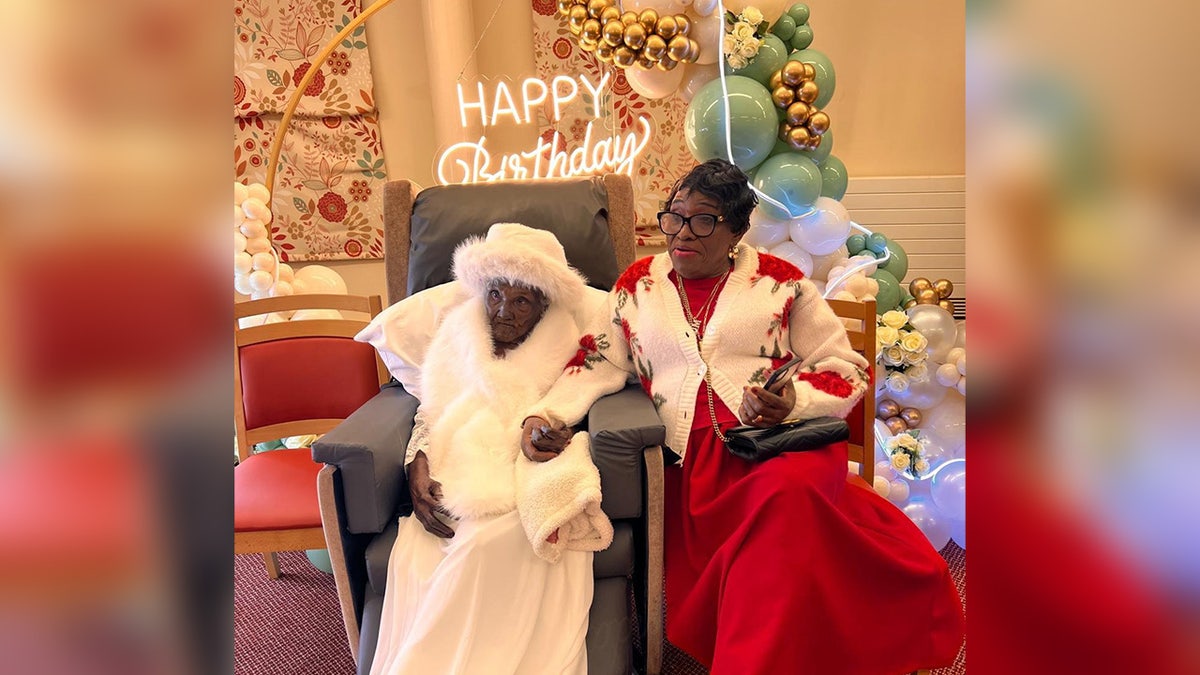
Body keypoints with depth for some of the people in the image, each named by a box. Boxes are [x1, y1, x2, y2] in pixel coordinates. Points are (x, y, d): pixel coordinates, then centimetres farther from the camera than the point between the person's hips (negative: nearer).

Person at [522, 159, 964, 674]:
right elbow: (599, 362, 10)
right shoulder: (639, 284, 18)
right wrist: (544, 415, -8)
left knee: (785, 496, -34)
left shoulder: (781, 281, 11)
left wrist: (796, 401, -12)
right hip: (695, 463, 1)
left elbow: (846, 372, 9)